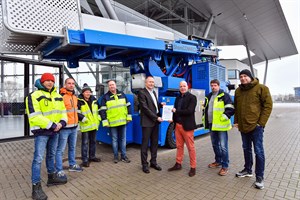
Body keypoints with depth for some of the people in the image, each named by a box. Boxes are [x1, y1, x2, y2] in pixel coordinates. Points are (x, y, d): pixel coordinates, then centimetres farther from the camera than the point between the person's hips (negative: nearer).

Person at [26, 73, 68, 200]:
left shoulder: (58, 96, 11)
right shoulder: (34, 96, -10)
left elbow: (62, 111, 12)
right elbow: (34, 116, -18)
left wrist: (62, 122, -8)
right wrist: (51, 125, -20)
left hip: (55, 130, 7)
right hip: (41, 131, -7)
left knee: (51, 155, 19)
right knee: (38, 158, -5)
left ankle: (52, 177, 34)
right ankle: (36, 187, 4)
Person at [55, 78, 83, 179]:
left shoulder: (74, 97, 13)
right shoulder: (61, 96, -14)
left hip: (74, 127, 8)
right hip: (64, 127, -8)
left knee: (72, 147, 20)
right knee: (60, 149, 2)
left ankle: (72, 165, 34)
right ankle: (59, 170, 13)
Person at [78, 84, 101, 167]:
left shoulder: (94, 100, 10)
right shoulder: (79, 101, -9)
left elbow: (98, 110, 20)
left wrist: (98, 118, 10)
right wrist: (83, 118, -19)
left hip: (94, 125, 6)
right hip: (85, 125, -6)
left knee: (93, 141, 16)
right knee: (85, 143, -1)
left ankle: (92, 156, 31)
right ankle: (85, 160, 9)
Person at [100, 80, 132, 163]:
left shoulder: (122, 94, 7)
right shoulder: (105, 97, -2)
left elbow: (128, 106, 11)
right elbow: (102, 110, -4)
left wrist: (129, 117, 7)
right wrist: (105, 122, -9)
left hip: (123, 121, 3)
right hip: (112, 122, -2)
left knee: (123, 139, 10)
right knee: (114, 139, 8)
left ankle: (123, 156, 21)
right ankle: (116, 156, 22)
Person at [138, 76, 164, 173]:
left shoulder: (153, 92, 16)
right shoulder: (142, 93, -10)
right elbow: (145, 108, -16)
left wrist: (161, 105, 2)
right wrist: (156, 117, -15)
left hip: (155, 122, 8)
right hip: (147, 122, -8)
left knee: (155, 143, 13)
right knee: (145, 143, 3)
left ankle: (153, 162, 27)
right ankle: (144, 164, 15)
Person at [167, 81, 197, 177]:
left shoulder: (192, 97, -7)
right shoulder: (178, 98, 13)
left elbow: (189, 111, -19)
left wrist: (176, 111, -14)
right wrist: (172, 118, -1)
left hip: (187, 126, -6)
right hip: (178, 125, 6)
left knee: (190, 147, 3)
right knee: (179, 146, 14)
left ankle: (193, 167, 15)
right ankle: (178, 164, 27)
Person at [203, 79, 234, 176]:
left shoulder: (224, 95, -6)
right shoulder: (208, 97, 16)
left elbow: (231, 109, -13)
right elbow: (205, 109, 25)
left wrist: (224, 117, -18)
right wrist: (204, 118, 16)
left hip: (221, 125, -7)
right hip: (211, 125, 8)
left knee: (223, 146, -4)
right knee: (215, 144, 18)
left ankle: (225, 166, 8)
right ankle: (218, 161, 34)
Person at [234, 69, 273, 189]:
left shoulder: (261, 88, -7)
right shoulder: (238, 91, 8)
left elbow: (268, 105, -9)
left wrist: (261, 122, -13)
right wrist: (236, 121, 8)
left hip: (256, 126, -5)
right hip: (243, 126, 5)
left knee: (258, 151, 1)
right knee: (246, 149, 17)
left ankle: (259, 177, 14)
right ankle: (248, 170, 33)